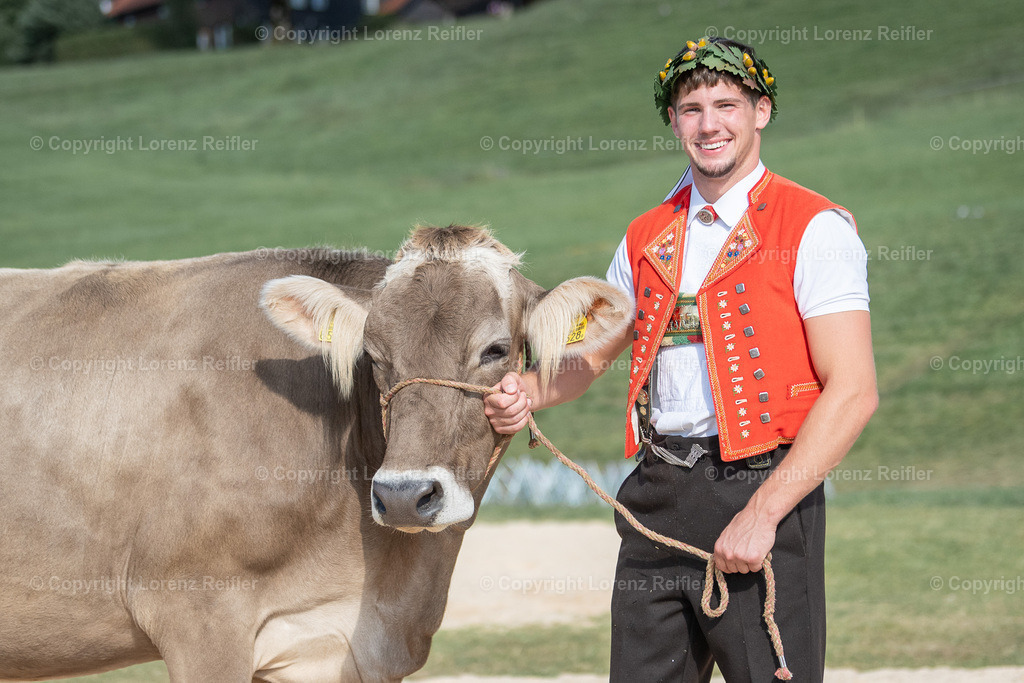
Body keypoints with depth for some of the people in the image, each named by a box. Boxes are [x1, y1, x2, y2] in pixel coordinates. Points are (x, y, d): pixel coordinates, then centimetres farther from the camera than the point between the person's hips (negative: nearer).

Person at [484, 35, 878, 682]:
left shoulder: (815, 228, -4)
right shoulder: (647, 239, 16)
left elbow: (853, 392, -11)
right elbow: (588, 357, 26)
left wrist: (762, 513, -17)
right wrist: (527, 393, 3)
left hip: (760, 483, -5)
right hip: (656, 498, 5)